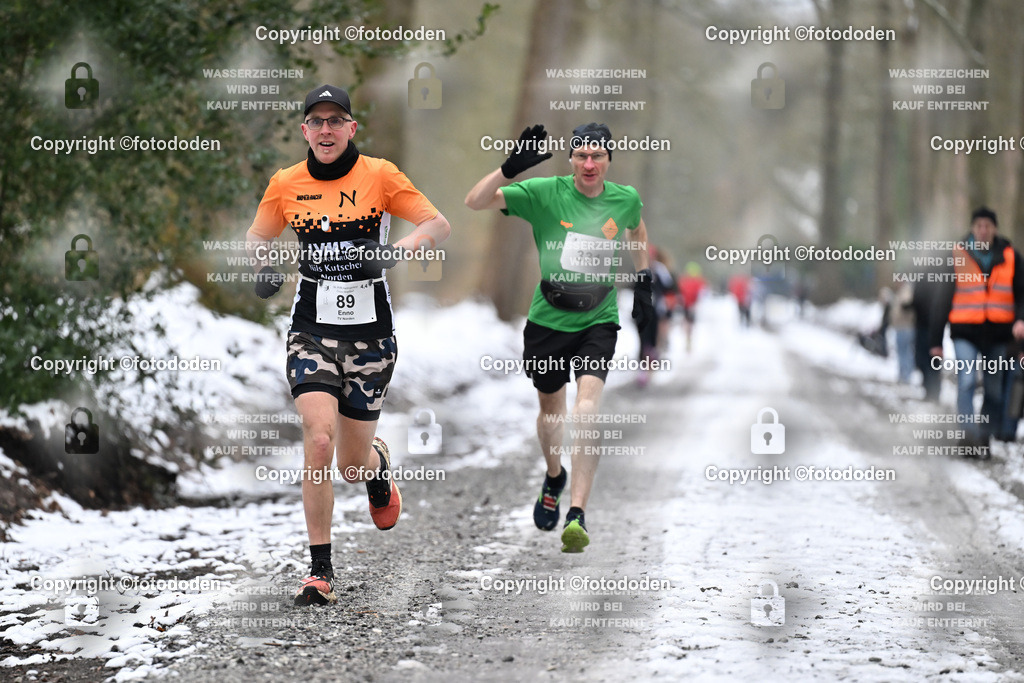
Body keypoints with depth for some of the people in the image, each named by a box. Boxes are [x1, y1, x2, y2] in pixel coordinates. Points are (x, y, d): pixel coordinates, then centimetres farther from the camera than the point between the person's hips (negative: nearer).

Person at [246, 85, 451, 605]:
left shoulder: (380, 175, -4)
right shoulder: (286, 184, 2)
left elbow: (439, 225, -2)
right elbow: (257, 236, 19)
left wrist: (393, 253, -20)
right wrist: (265, 268, -3)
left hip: (370, 333, 0)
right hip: (312, 330, 1)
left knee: (354, 465, 7)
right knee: (319, 440, -20)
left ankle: (380, 464, 48)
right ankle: (320, 570, -9)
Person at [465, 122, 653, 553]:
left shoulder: (625, 199, -2)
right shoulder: (545, 193, -11)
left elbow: (637, 229, 23)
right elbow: (475, 202, -18)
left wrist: (643, 285, 18)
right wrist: (512, 166, -32)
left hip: (598, 321, 0)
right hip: (548, 319, 0)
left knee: (587, 407, -20)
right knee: (551, 408, 17)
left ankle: (577, 516, -22)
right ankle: (554, 477, 50)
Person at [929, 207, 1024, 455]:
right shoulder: (958, 256, 1)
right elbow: (943, 299, 5)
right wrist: (936, 339, 4)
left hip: (997, 332, 2)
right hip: (965, 332, -2)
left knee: (994, 389, 6)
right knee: (966, 381, -18)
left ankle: (985, 438, 16)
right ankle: (970, 434, -23)